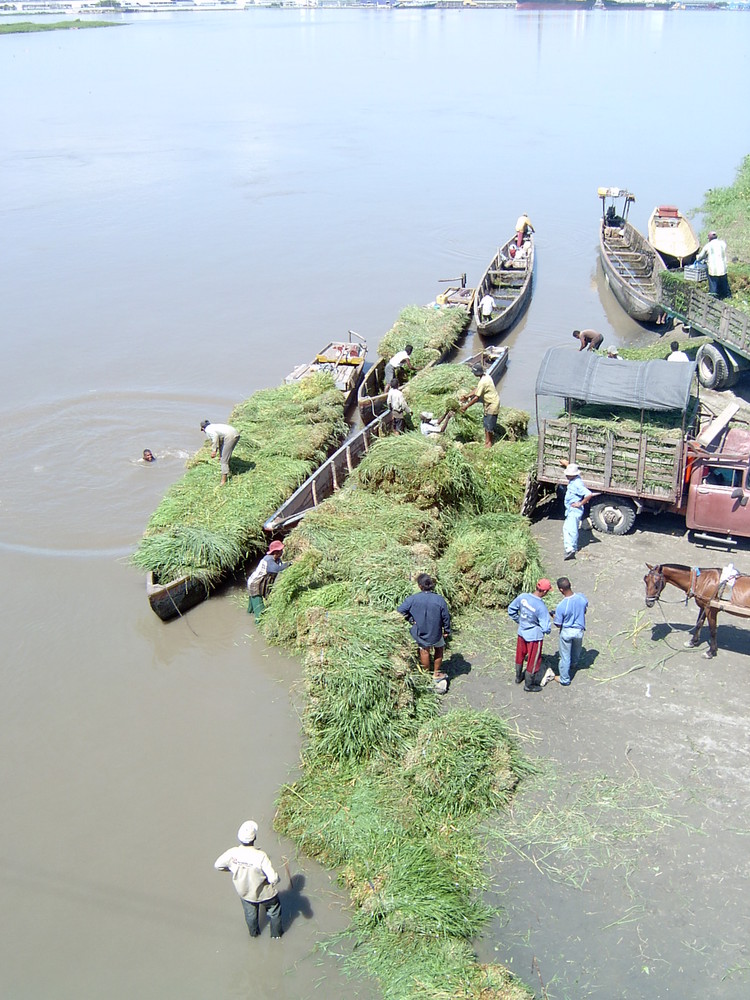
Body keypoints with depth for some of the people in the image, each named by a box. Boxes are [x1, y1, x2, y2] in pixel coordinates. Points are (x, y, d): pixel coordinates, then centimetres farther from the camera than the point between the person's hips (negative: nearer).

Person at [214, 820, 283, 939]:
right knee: (274, 911, 30)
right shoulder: (261, 856, -39)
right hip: (264, 893, -3)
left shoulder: (232, 853, -28)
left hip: (244, 892, 3)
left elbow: (217, 865, -9)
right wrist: (275, 878, -11)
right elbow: (273, 878, -36)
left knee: (250, 913, 35)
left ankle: (253, 932, 60)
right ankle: (276, 933, 51)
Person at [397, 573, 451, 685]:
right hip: (435, 633, -1)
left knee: (424, 651, 23)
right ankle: (436, 674, 33)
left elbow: (400, 610, -12)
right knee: (439, 648, 25)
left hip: (420, 633, 1)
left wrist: (411, 619, 0)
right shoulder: (440, 600, -19)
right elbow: (446, 617, -9)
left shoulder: (413, 599, -20)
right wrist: (447, 631, 6)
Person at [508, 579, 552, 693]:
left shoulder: (522, 597, -14)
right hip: (534, 636, -6)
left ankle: (518, 677, 49)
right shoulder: (541, 607, -30)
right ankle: (529, 685, 32)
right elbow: (546, 628, -25)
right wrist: (548, 630, -1)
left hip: (521, 632, 6)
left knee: (520, 655, 27)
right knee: (533, 660, 15)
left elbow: (511, 609, 2)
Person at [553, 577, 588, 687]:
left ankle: (565, 680, 31)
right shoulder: (582, 597, -20)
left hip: (566, 632, -4)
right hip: (579, 630, 4)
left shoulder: (561, 606, -33)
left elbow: (558, 624, -20)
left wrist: (554, 617, -1)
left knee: (565, 656, 15)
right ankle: (574, 664, 63)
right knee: (576, 650, 34)